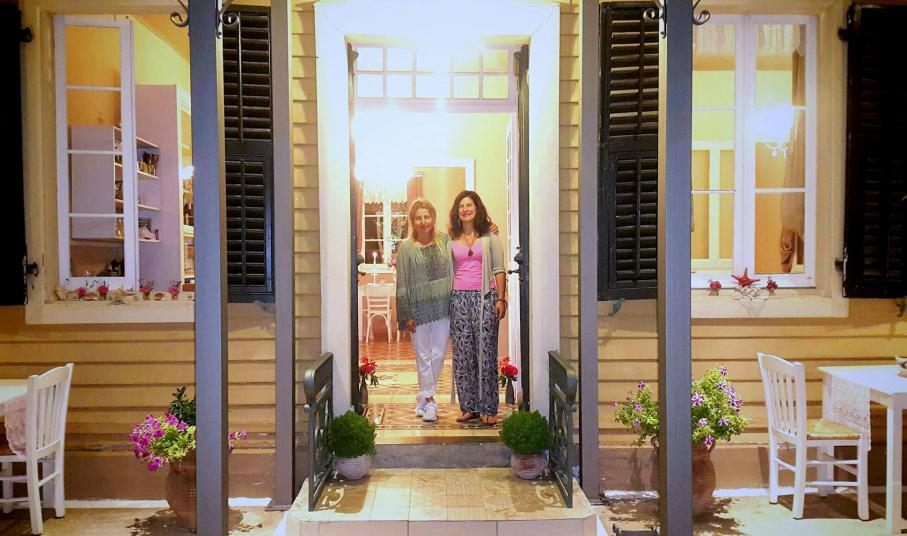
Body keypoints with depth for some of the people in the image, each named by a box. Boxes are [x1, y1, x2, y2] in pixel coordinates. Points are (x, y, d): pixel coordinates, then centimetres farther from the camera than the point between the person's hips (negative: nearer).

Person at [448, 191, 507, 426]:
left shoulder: (489, 237, 6)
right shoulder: (450, 239, 12)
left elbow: (499, 270, 3)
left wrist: (501, 299, -5)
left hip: (484, 296, -2)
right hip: (458, 298, 3)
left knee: (485, 351, -5)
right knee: (462, 352, 2)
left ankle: (488, 408, 2)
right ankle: (469, 406, 11)